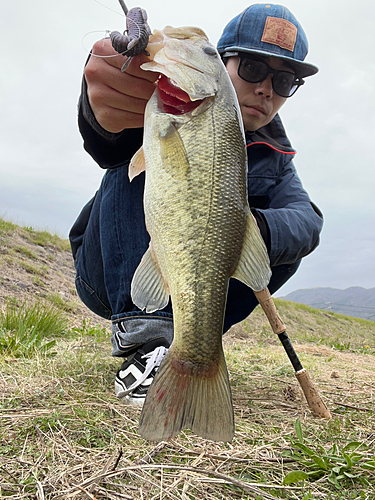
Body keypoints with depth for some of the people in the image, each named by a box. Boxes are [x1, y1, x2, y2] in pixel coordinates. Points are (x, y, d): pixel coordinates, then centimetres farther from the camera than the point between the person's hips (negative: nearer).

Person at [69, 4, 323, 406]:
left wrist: (252, 230, -43)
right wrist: (104, 108, -62)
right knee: (137, 165, -26)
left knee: (283, 240, -14)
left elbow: (306, 219, -18)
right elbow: (106, 145, -35)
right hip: (109, 277, -3)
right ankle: (143, 340, -35)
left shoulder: (274, 158, 2)